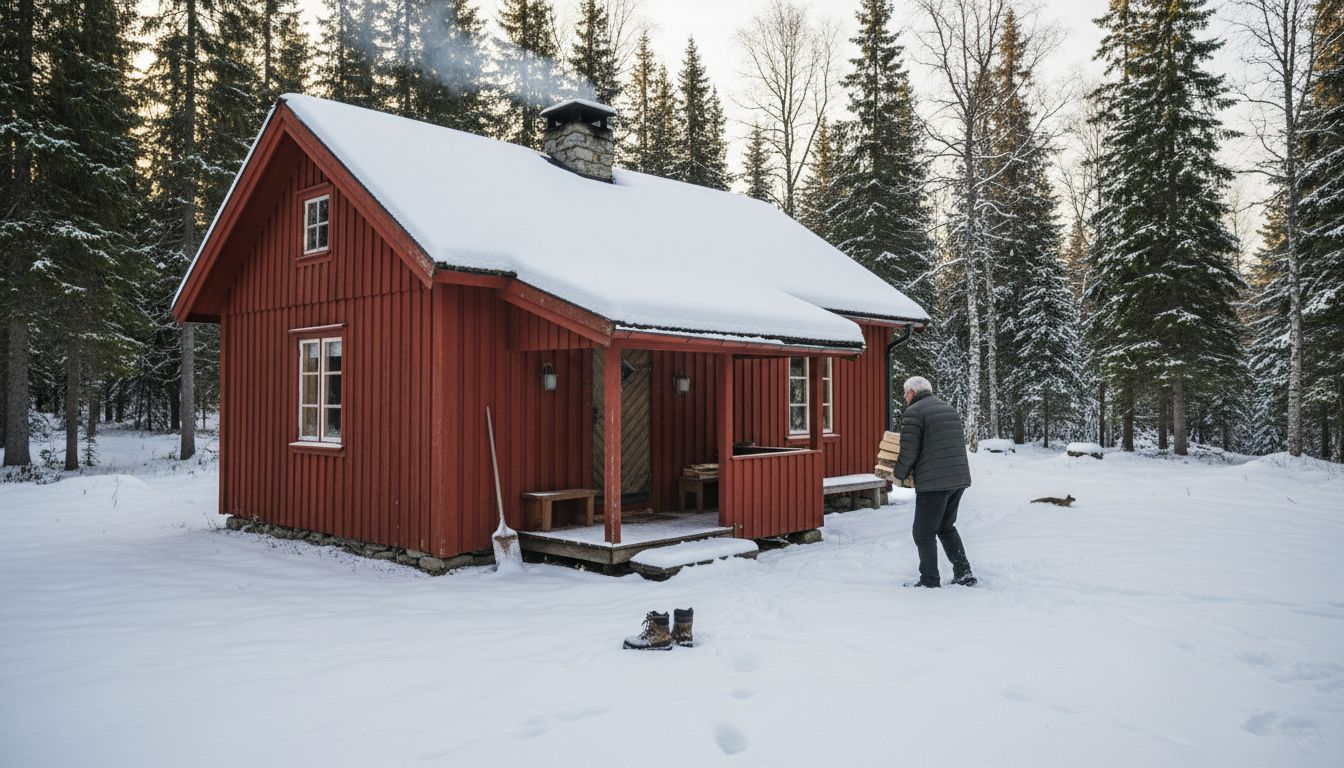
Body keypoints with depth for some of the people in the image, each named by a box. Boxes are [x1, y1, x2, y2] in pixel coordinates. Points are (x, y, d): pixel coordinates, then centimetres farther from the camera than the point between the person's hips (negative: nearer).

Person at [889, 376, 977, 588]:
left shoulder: (913, 413, -8)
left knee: (924, 532, 4)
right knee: (946, 527, 22)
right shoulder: (950, 409, 17)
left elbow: (908, 452, -13)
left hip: (933, 483, -8)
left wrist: (899, 474, 5)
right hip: (960, 478, 8)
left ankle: (930, 581, 9)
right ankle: (963, 573, 18)